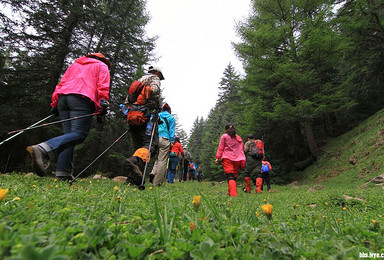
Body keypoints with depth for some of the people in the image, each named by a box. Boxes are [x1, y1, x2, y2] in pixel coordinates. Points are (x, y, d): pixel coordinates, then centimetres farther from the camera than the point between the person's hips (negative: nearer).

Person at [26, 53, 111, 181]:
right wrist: (102, 105, -10)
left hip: (62, 97, 6)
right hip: (82, 99, -6)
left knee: (69, 134, 4)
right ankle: (43, 150, -36)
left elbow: (62, 83, 27)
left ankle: (64, 173, -3)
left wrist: (55, 104, 22)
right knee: (79, 134, -14)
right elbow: (103, 86, 2)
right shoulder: (102, 66, 22)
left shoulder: (75, 64, 37)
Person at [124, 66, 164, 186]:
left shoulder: (137, 81, 35)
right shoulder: (154, 78, 14)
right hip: (146, 115, -7)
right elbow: (154, 90, -10)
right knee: (151, 144, -17)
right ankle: (135, 160, -47)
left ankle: (132, 178, -3)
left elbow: (126, 101, 27)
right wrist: (155, 106, -2)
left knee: (138, 146, 7)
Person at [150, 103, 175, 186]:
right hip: (164, 139, -4)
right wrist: (171, 142, 4)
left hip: (155, 139, 4)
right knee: (162, 161, -1)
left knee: (157, 159, 18)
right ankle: (156, 182, -1)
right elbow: (171, 131, 2)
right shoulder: (171, 117, 8)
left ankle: (153, 173, -5)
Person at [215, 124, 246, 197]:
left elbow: (220, 147, 1)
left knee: (230, 176, -11)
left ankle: (233, 194, -25)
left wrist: (217, 157, -1)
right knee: (234, 176, 12)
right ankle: (230, 192, 14)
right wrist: (243, 162, 15)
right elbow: (242, 149, 15)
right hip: (237, 159, 4)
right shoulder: (239, 138, 18)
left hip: (227, 159, -4)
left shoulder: (224, 136, 7)